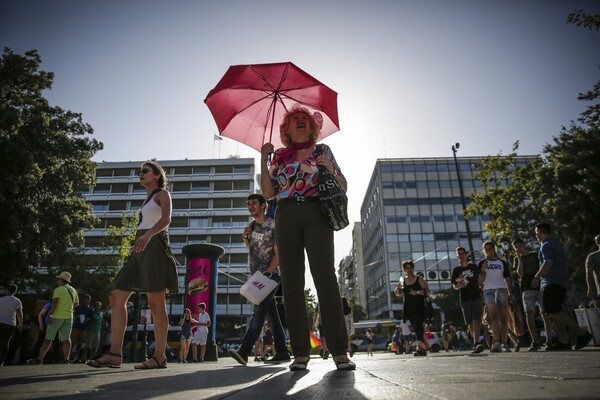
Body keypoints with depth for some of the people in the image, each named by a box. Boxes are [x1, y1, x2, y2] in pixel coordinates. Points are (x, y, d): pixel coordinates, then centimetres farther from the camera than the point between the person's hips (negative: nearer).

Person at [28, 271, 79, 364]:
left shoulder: (58, 289, -7)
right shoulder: (73, 290, 13)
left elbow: (55, 302, -18)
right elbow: (76, 303, 21)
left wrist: (50, 315, -19)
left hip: (57, 316, -5)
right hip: (69, 317, 5)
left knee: (48, 339, 5)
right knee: (66, 339, 1)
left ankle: (39, 359, 10)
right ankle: (66, 359, -7)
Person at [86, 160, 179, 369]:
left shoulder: (163, 194, 4)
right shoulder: (147, 201, 29)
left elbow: (166, 219, -15)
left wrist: (148, 234, -33)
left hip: (154, 246, -9)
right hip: (140, 250, 9)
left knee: (155, 302, -10)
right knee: (117, 298, 0)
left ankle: (160, 356, -6)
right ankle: (114, 354, 0)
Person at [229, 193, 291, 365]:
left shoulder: (272, 225, -8)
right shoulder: (251, 226, 13)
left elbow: (278, 253, -13)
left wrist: (267, 272, -23)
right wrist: (245, 237, 5)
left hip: (270, 275, -7)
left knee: (259, 311, -17)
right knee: (272, 314, 6)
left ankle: (243, 351, -26)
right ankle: (282, 352, 9)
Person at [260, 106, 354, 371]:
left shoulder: (323, 151, 17)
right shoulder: (280, 156, 18)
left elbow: (343, 187, 15)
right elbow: (268, 193, 12)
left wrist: (330, 170, -4)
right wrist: (263, 160, 5)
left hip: (317, 214, -1)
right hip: (286, 216, 2)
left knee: (325, 278, -14)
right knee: (291, 283, -3)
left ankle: (339, 351, -8)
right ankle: (301, 353, 3)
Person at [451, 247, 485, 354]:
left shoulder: (474, 267, 9)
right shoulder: (456, 270, 7)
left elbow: (479, 280, 16)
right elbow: (454, 286, 5)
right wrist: (458, 286, -16)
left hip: (476, 297, -1)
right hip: (464, 299, 1)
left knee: (476, 320, -15)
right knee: (470, 323, 6)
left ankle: (476, 343, -23)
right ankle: (476, 343, 19)